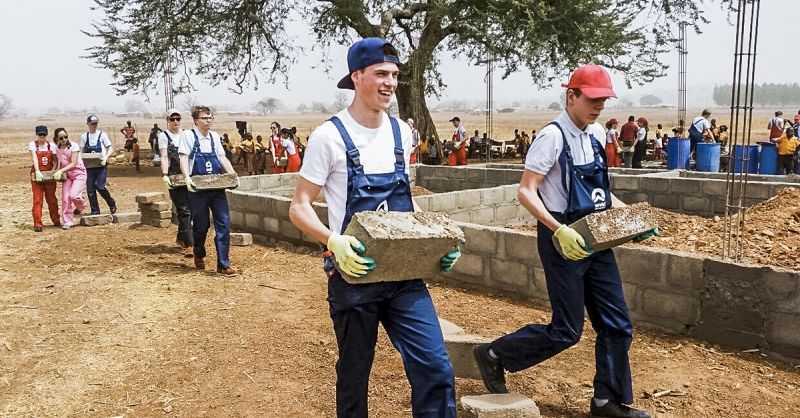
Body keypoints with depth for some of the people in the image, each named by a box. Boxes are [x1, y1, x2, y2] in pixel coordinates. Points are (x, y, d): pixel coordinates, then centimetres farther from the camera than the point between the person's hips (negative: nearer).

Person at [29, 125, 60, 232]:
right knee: (37, 200, -3)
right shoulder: (33, 144, -1)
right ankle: (37, 224, -3)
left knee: (51, 198, 10)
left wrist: (52, 171, -14)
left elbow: (56, 161, 2)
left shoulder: (52, 145, 2)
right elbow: (34, 158, -14)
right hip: (37, 175, -1)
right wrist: (38, 171, -26)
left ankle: (56, 220, 24)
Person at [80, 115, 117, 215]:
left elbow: (111, 149, -2)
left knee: (100, 187, -13)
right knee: (90, 189, 2)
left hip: (101, 165, -3)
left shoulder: (102, 135, 0)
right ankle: (95, 211, 12)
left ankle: (112, 204, 12)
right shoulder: (84, 136, 9)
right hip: (89, 166, 3)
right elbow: (82, 151, 13)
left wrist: (105, 157, -19)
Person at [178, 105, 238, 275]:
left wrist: (233, 174, -6)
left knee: (224, 224, -6)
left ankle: (223, 264, -3)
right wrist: (187, 178, -25)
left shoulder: (214, 136, 13)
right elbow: (183, 158, -9)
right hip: (198, 188, -3)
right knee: (201, 225, 7)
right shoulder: (188, 135, -1)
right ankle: (199, 254, 36)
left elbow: (222, 157, 10)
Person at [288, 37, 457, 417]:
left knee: (435, 369, -2)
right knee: (354, 374, 11)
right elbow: (299, 207, -8)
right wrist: (333, 240, -27)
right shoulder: (329, 136, -10)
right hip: (354, 274, -4)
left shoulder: (402, 133, 6)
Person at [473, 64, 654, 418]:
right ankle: (494, 355, 18)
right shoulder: (553, 136, -15)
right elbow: (525, 192, -19)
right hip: (564, 239, -8)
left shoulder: (596, 134, 9)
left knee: (616, 325, 10)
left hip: (595, 239, 8)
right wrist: (559, 230, -29)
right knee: (567, 331, -1)